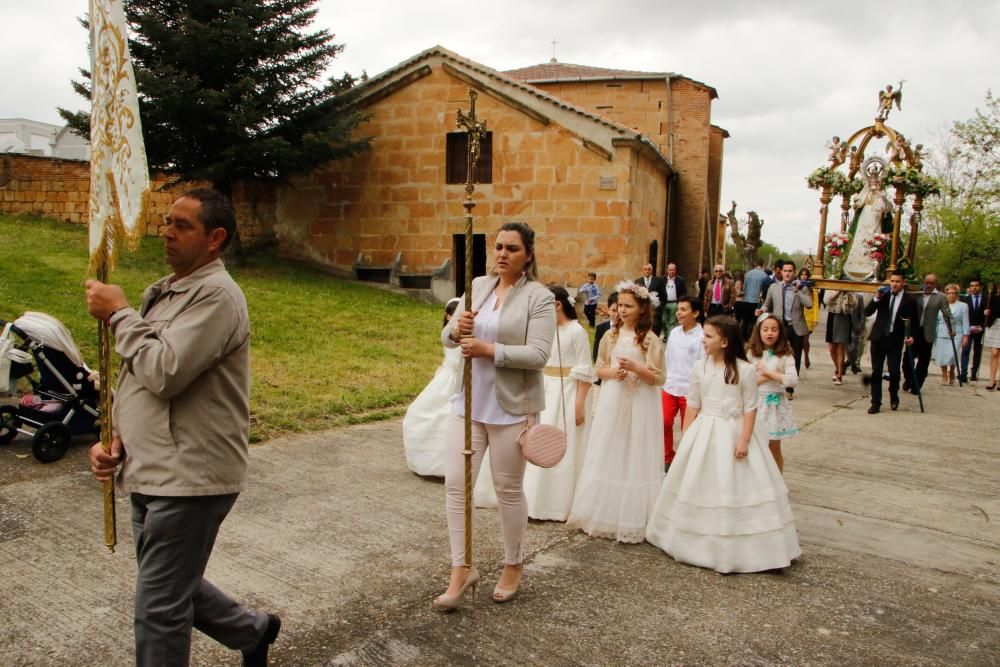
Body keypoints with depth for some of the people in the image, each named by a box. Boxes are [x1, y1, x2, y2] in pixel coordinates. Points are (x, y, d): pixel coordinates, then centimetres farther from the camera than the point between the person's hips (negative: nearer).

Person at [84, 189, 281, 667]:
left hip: (189, 478, -10)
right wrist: (116, 439, 7)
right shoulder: (163, 291, 14)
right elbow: (135, 378, 20)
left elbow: (164, 373, -24)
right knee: (172, 585, 23)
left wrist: (119, 314, -11)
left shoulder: (216, 295, -16)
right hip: (151, 474, 10)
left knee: (158, 608, 1)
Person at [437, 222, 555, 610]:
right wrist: (457, 329, -16)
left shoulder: (539, 297, -10)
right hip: (468, 402, 5)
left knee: (508, 488, 9)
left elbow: (538, 355, -19)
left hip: (511, 406, -5)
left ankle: (513, 566, 30)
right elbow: (447, 338, 7)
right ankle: (461, 570, 16)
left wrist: (488, 350, -26)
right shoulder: (477, 286, 7)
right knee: (455, 483, 2)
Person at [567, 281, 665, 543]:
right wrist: (613, 372, -10)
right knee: (607, 458, 8)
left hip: (639, 405, -4)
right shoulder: (611, 336, 6)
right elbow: (599, 369, 11)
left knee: (634, 460, 3)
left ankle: (632, 519, 14)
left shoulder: (650, 339, -6)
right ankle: (604, 514, 20)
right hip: (612, 402, 4)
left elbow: (658, 378, -7)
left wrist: (634, 367, -21)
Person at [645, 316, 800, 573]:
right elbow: (693, 405, 6)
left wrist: (744, 440, -15)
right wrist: (686, 439, 3)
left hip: (732, 433, -4)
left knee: (735, 488, 0)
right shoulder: (700, 367, 2)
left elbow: (750, 408, -7)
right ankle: (699, 541, 29)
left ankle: (736, 547, 14)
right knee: (699, 486, 11)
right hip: (704, 432, 4)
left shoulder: (745, 370, -10)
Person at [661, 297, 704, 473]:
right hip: (669, 388, 5)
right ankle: (668, 458, 23)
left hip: (690, 390, -5)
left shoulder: (701, 336, -12)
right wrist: (663, 382, 12)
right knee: (663, 423, 3)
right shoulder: (674, 332, 4)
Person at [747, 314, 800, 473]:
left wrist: (768, 373, -15)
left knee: (774, 448, 8)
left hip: (775, 404, 0)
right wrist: (764, 378, -16)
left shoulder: (784, 356, -3)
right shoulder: (751, 354, -1)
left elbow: (793, 380, -16)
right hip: (756, 403, 1)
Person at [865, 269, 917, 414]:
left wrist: (911, 336, -9)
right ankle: (876, 403, 9)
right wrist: (876, 298, -14)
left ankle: (894, 397, 25)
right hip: (878, 338, 2)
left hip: (896, 340, -2)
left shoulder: (909, 300, -1)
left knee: (894, 371, -3)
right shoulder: (883, 295, 5)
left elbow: (914, 322, 6)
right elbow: (867, 312, -1)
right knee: (876, 372, 3)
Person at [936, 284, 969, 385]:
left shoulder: (963, 306, 6)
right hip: (941, 335, 2)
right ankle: (944, 376, 16)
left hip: (956, 335, -2)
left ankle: (952, 373, 14)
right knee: (942, 356, 2)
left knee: (952, 356, -12)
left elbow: (965, 322, 3)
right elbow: (936, 321, 12)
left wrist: (965, 336, -3)